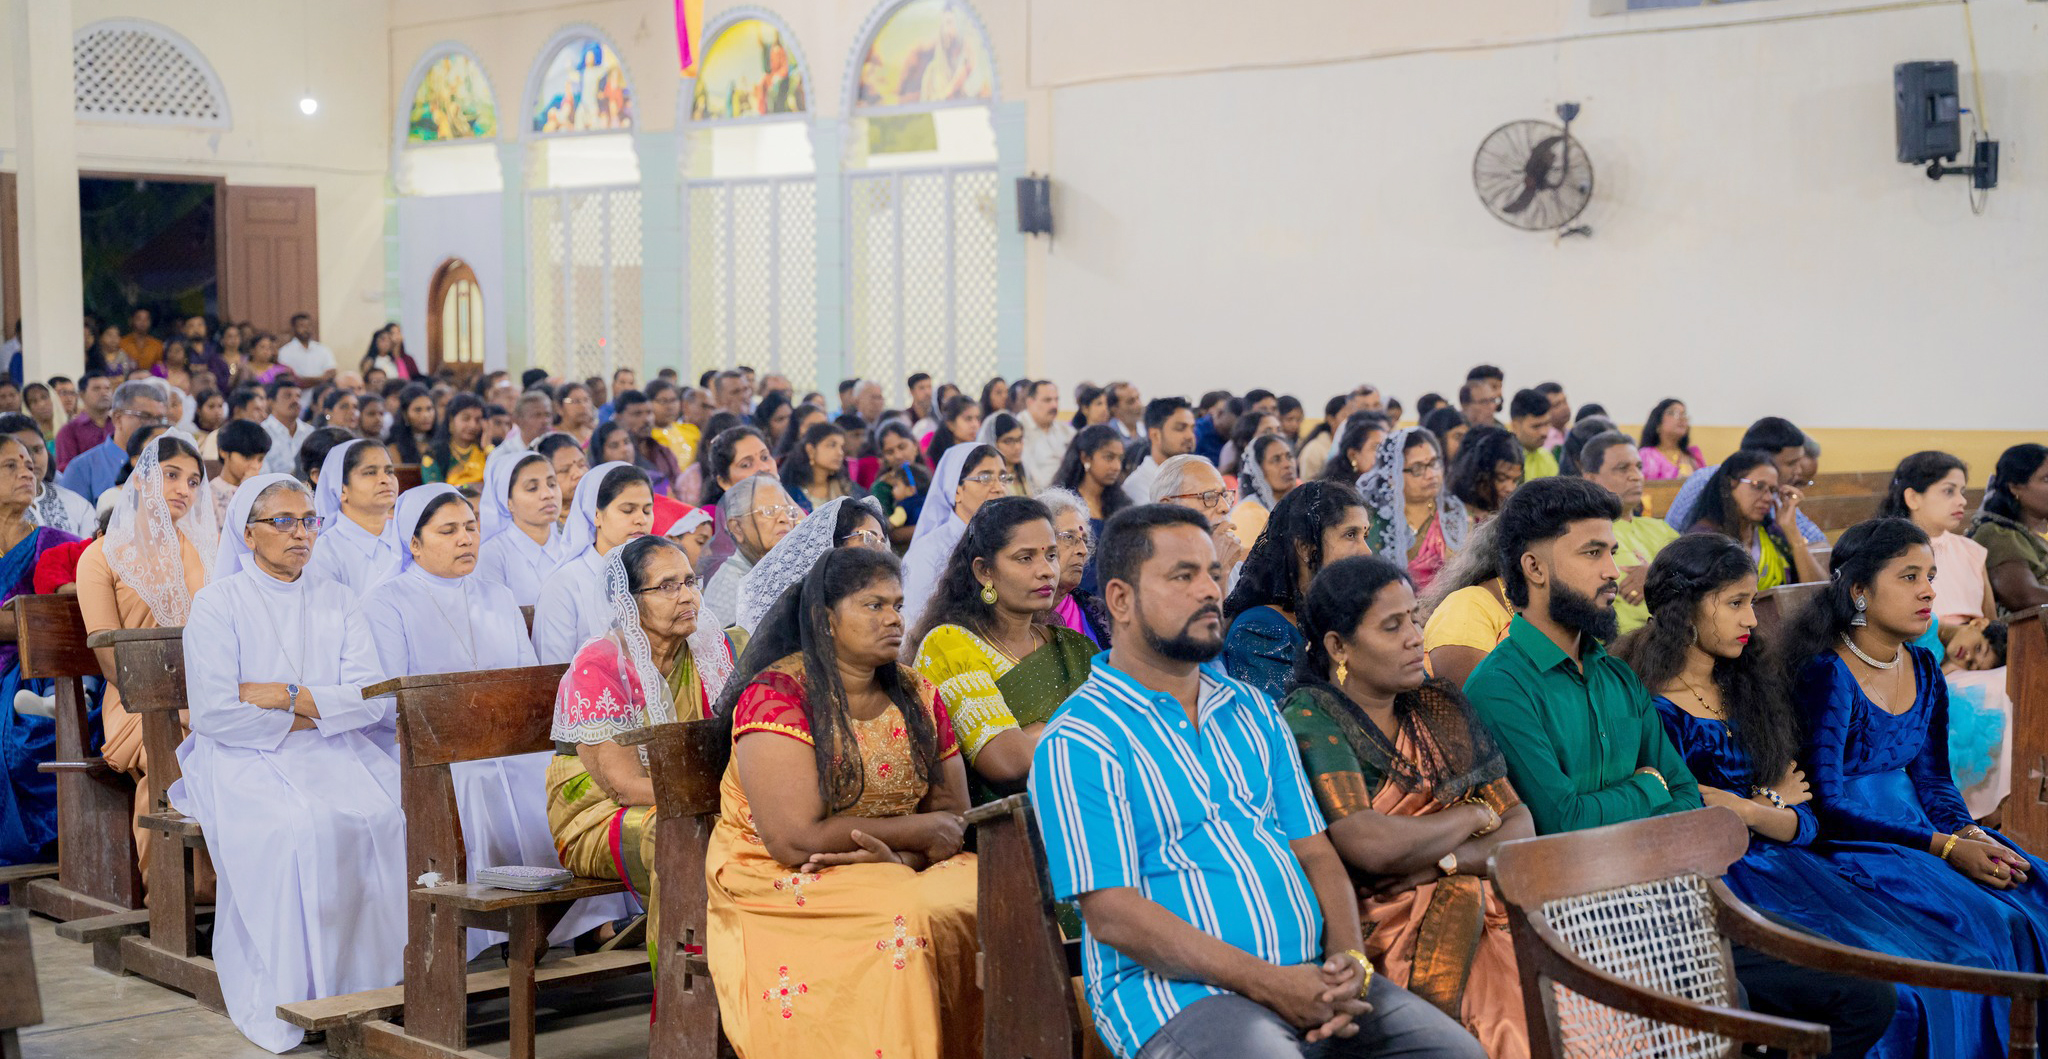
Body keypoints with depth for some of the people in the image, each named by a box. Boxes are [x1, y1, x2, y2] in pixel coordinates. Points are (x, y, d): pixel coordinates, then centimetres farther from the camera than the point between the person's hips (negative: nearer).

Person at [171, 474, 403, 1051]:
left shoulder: (335, 601, 15)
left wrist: (288, 695, -9)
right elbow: (213, 712, -9)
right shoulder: (218, 602, 3)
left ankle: (377, 974, -21)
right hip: (245, 762, -3)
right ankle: (286, 995, -26)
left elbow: (372, 701, 3)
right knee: (295, 828, -34)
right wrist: (319, 714, -5)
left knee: (384, 813, -28)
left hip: (333, 755, 3)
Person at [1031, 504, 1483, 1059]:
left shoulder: (1253, 711, 19)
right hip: (1177, 992, -6)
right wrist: (1267, 983, -17)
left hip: (1309, 977, 6)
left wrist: (1349, 959, -4)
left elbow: (1314, 852, 16)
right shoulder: (1078, 741, -5)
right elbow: (1111, 913, -12)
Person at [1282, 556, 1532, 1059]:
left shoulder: (1441, 707, 16)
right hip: (1378, 921, -6)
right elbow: (1371, 846, -19)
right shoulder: (1309, 723, -5)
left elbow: (1520, 828, 10)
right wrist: (1475, 815, -2)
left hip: (1478, 907, 6)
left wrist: (1441, 863, -11)